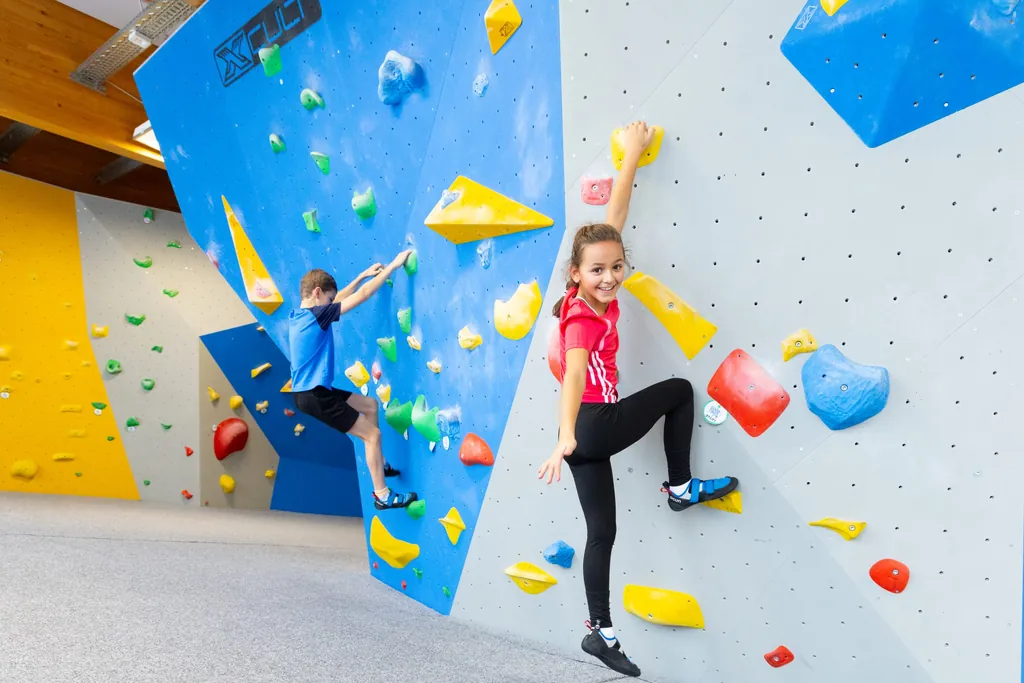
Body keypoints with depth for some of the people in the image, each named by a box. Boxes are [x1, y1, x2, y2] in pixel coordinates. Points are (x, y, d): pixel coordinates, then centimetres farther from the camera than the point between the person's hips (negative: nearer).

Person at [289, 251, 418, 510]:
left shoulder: (297, 315, 9)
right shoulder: (317, 314, -17)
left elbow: (337, 299, 22)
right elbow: (362, 295, -16)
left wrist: (363, 275, 22)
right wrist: (392, 266, -9)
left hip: (309, 391, 10)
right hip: (314, 396, -10)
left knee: (370, 404, 23)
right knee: (372, 434, -2)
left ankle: (378, 463, 32)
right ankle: (382, 495, 7)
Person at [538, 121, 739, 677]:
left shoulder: (591, 299, 1)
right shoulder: (585, 321, -20)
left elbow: (613, 216, 8)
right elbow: (574, 378, -38)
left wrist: (632, 155, 15)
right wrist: (565, 438, -54)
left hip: (586, 429, 8)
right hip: (595, 426, -8)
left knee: (601, 531, 14)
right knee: (680, 389, 11)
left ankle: (600, 632, 24)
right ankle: (681, 487, 19)